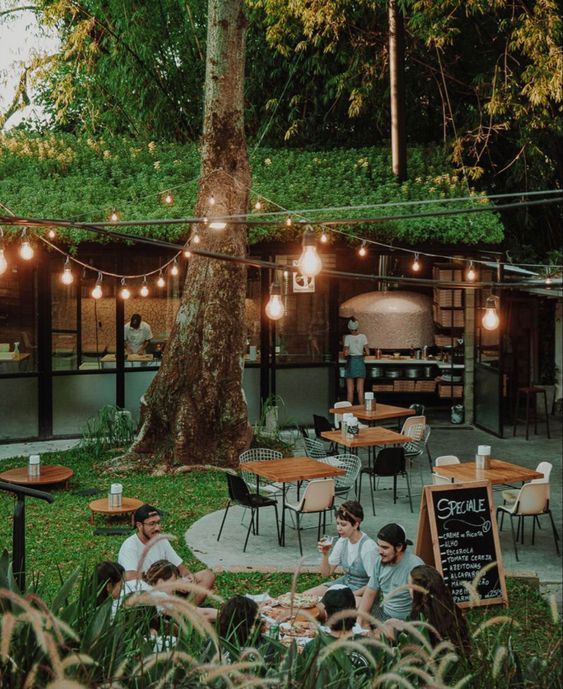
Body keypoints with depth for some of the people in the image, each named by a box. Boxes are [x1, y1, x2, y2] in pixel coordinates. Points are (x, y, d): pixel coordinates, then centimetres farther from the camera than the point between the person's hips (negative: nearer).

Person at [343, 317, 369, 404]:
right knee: (360, 390, 6)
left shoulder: (348, 337, -7)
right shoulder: (363, 336, -1)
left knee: (350, 390, 4)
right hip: (360, 362, 2)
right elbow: (367, 352, -2)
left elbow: (345, 353, -10)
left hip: (350, 362, -2)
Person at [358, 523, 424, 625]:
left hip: (405, 620, -7)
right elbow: (370, 593, 5)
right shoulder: (380, 561, -2)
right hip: (383, 612, 7)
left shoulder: (414, 567, -25)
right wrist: (360, 619, -8)